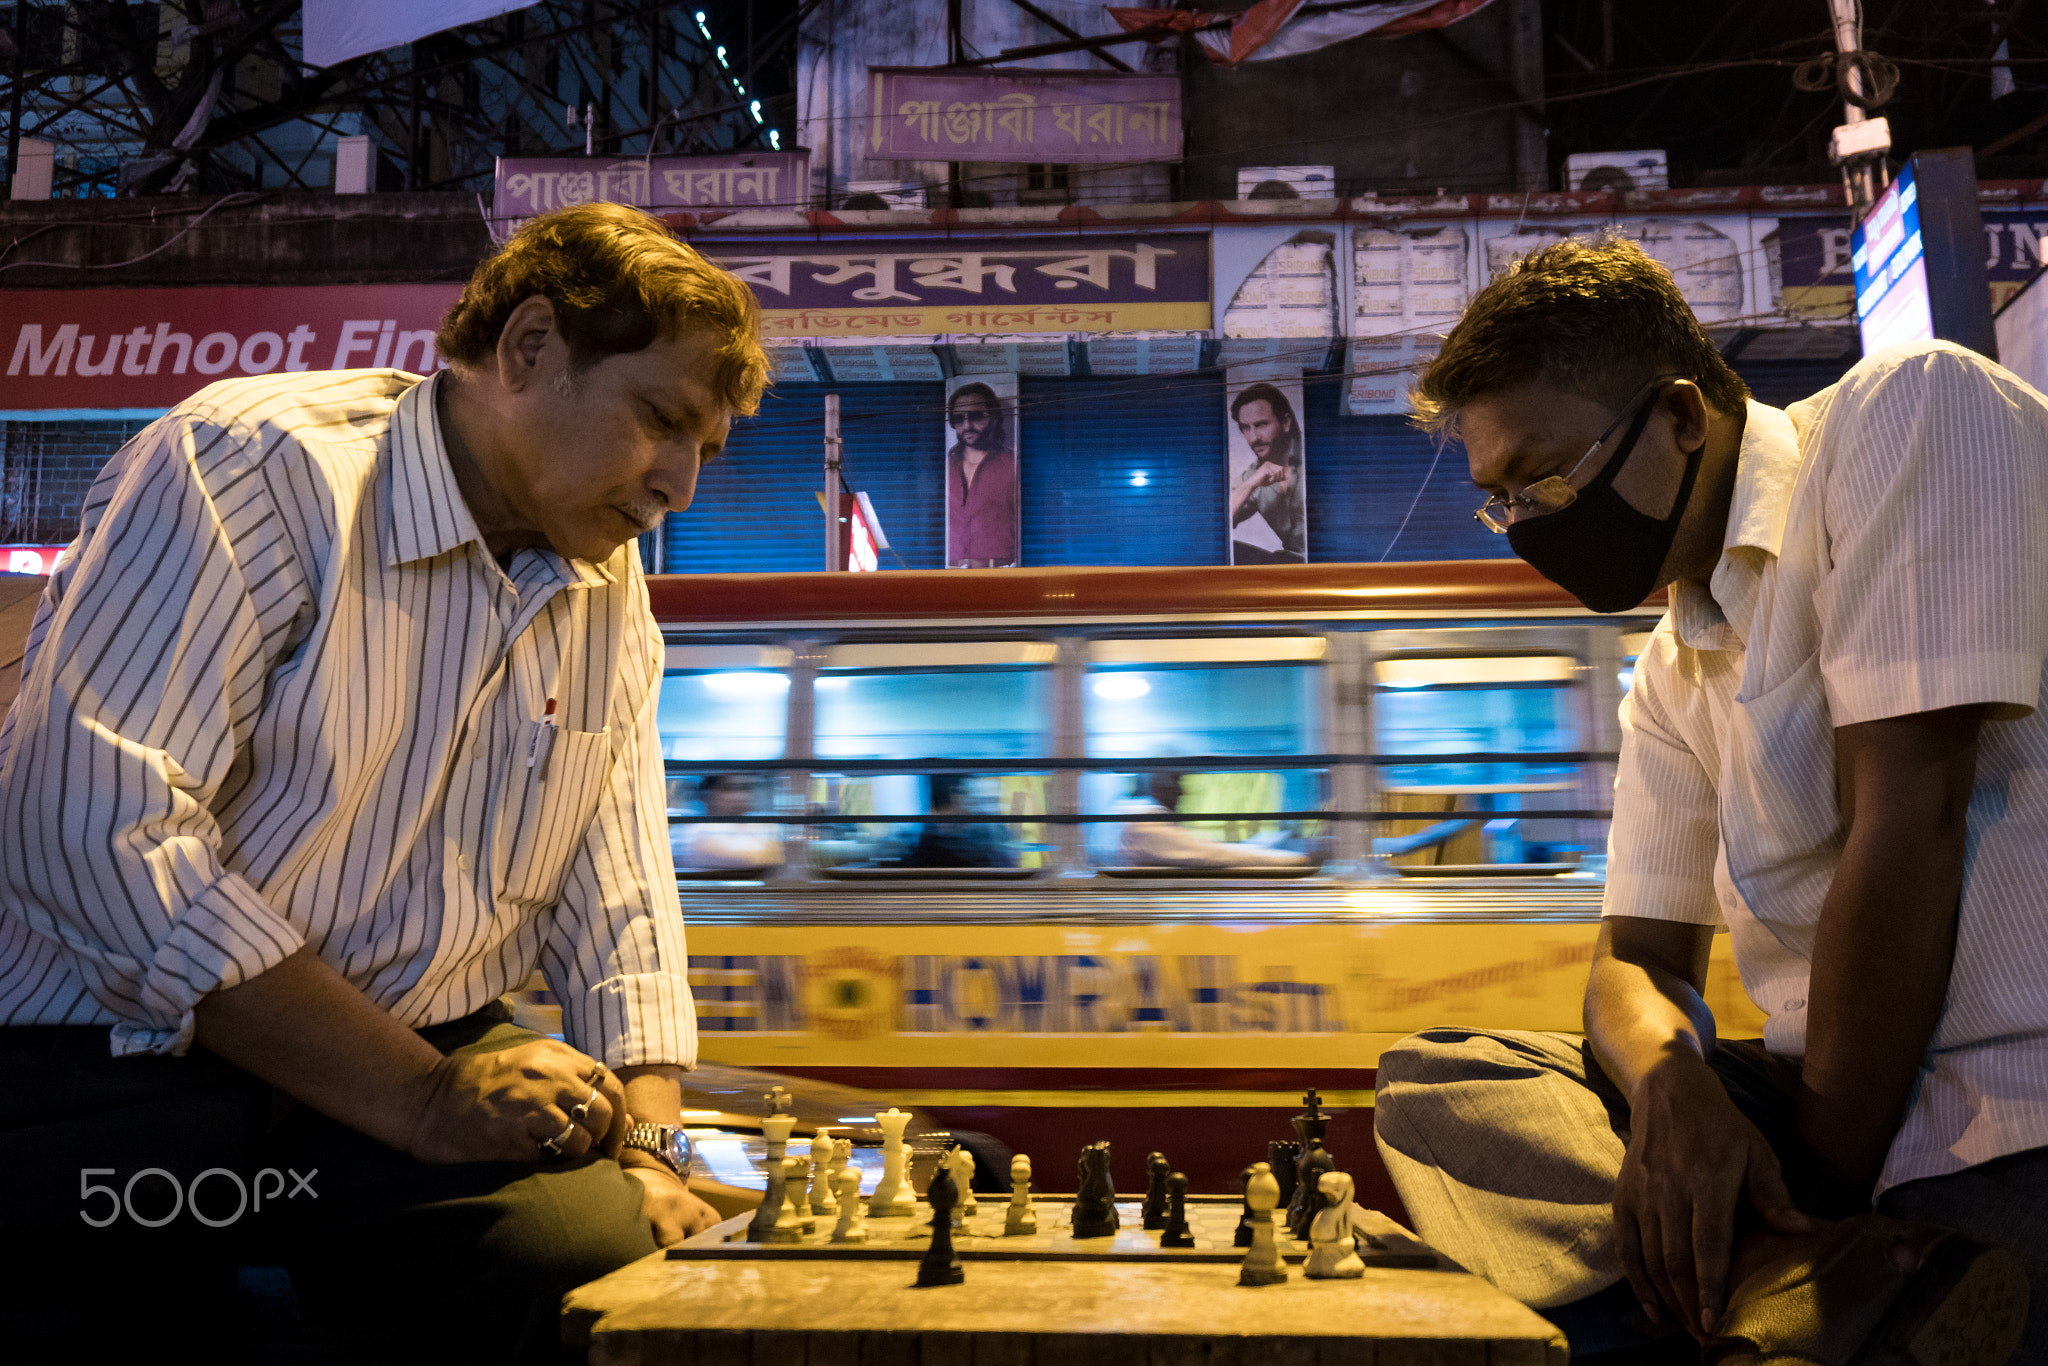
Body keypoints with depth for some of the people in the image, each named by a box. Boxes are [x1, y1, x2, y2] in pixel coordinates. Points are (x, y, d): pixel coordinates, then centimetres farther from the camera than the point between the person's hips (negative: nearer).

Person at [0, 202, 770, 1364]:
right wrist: (423, 1100, -23)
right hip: (111, 1074, -3)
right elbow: (93, 828, -23)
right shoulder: (254, 467, -13)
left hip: (428, 1059, 4)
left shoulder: (610, 589, 9)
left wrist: (649, 1144, -3)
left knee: (625, 1243, -19)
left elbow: (616, 892, 11)